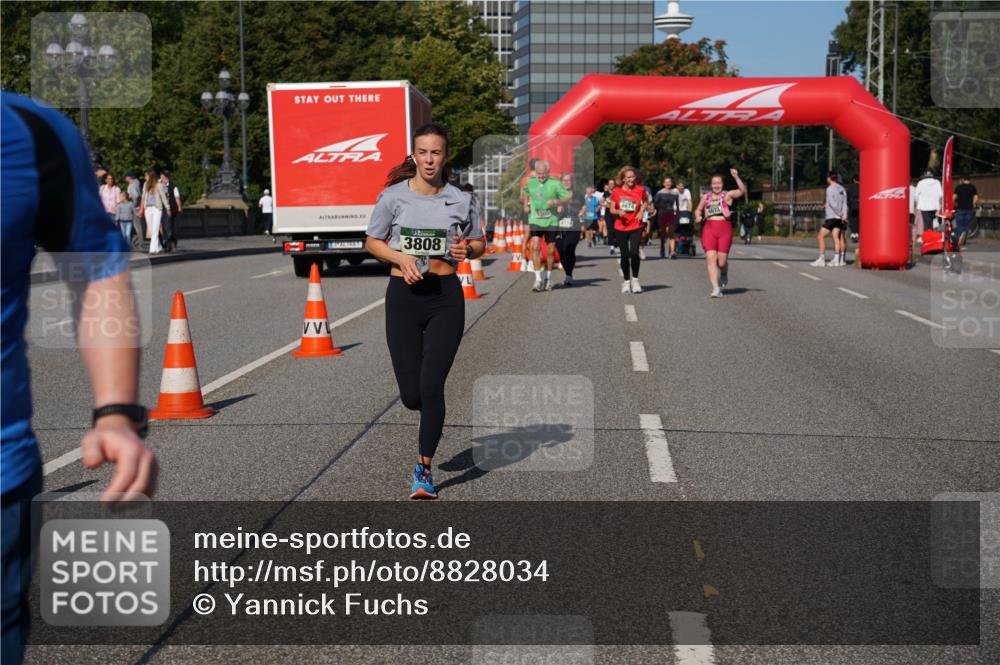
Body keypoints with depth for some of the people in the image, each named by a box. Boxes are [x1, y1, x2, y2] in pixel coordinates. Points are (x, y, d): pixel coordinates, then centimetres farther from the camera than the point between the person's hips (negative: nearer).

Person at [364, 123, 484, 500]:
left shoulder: (460, 200, 2)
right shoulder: (393, 196, -1)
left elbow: (479, 244, 14)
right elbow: (372, 242, 8)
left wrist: (467, 250, -9)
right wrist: (400, 258, -11)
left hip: (446, 298, 0)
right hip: (403, 296, 0)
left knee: (431, 386, -9)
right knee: (411, 395, 1)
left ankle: (424, 469, 6)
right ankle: (431, 415, 40)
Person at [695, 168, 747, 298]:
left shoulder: (728, 195, 6)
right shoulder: (705, 198, 15)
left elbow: (743, 191, -9)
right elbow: (698, 210, 29)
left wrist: (736, 177, -20)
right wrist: (698, 217, 6)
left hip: (725, 229, -2)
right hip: (709, 229, 2)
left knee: (722, 261, -2)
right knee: (711, 258, -12)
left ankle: (724, 274, 36)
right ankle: (716, 288, -12)